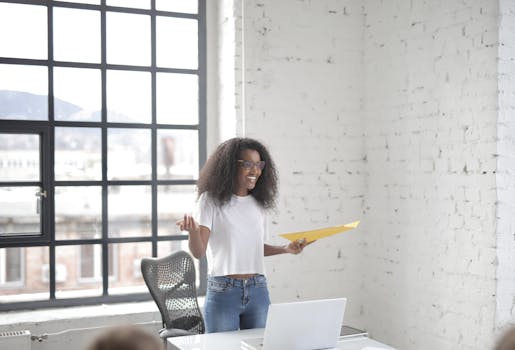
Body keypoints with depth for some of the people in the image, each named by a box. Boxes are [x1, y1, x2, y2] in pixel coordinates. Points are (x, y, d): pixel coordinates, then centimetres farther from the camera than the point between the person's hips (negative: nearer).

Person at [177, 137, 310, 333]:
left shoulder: (259, 203, 9)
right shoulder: (211, 199, -5)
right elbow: (198, 252, -13)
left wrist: (286, 249, 5)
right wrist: (193, 231, -34)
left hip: (258, 291, 4)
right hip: (222, 292, -4)